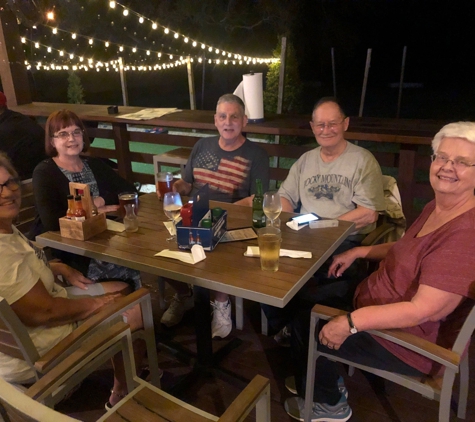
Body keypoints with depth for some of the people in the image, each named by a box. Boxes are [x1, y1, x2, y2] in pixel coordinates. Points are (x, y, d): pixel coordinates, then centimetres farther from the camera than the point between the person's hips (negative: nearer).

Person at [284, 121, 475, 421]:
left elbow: (423, 310, -33)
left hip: (410, 342, -9)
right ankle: (327, 379, 34)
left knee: (305, 322, 1)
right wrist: (359, 252, 8)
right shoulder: (436, 208, 1)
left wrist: (351, 323, -32)